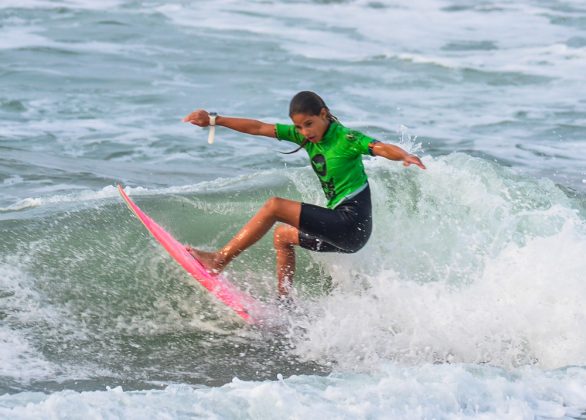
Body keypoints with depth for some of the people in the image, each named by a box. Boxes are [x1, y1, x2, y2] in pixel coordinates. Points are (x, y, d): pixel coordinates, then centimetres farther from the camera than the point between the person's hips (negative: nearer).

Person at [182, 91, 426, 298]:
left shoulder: (346, 139, -12)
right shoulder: (303, 135, 9)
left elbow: (384, 149, -26)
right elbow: (258, 128, 10)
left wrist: (406, 156, -48)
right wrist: (214, 120, 8)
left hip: (352, 225, -9)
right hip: (340, 230, 9)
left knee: (275, 206, -12)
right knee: (283, 234, 27)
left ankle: (219, 260, -9)